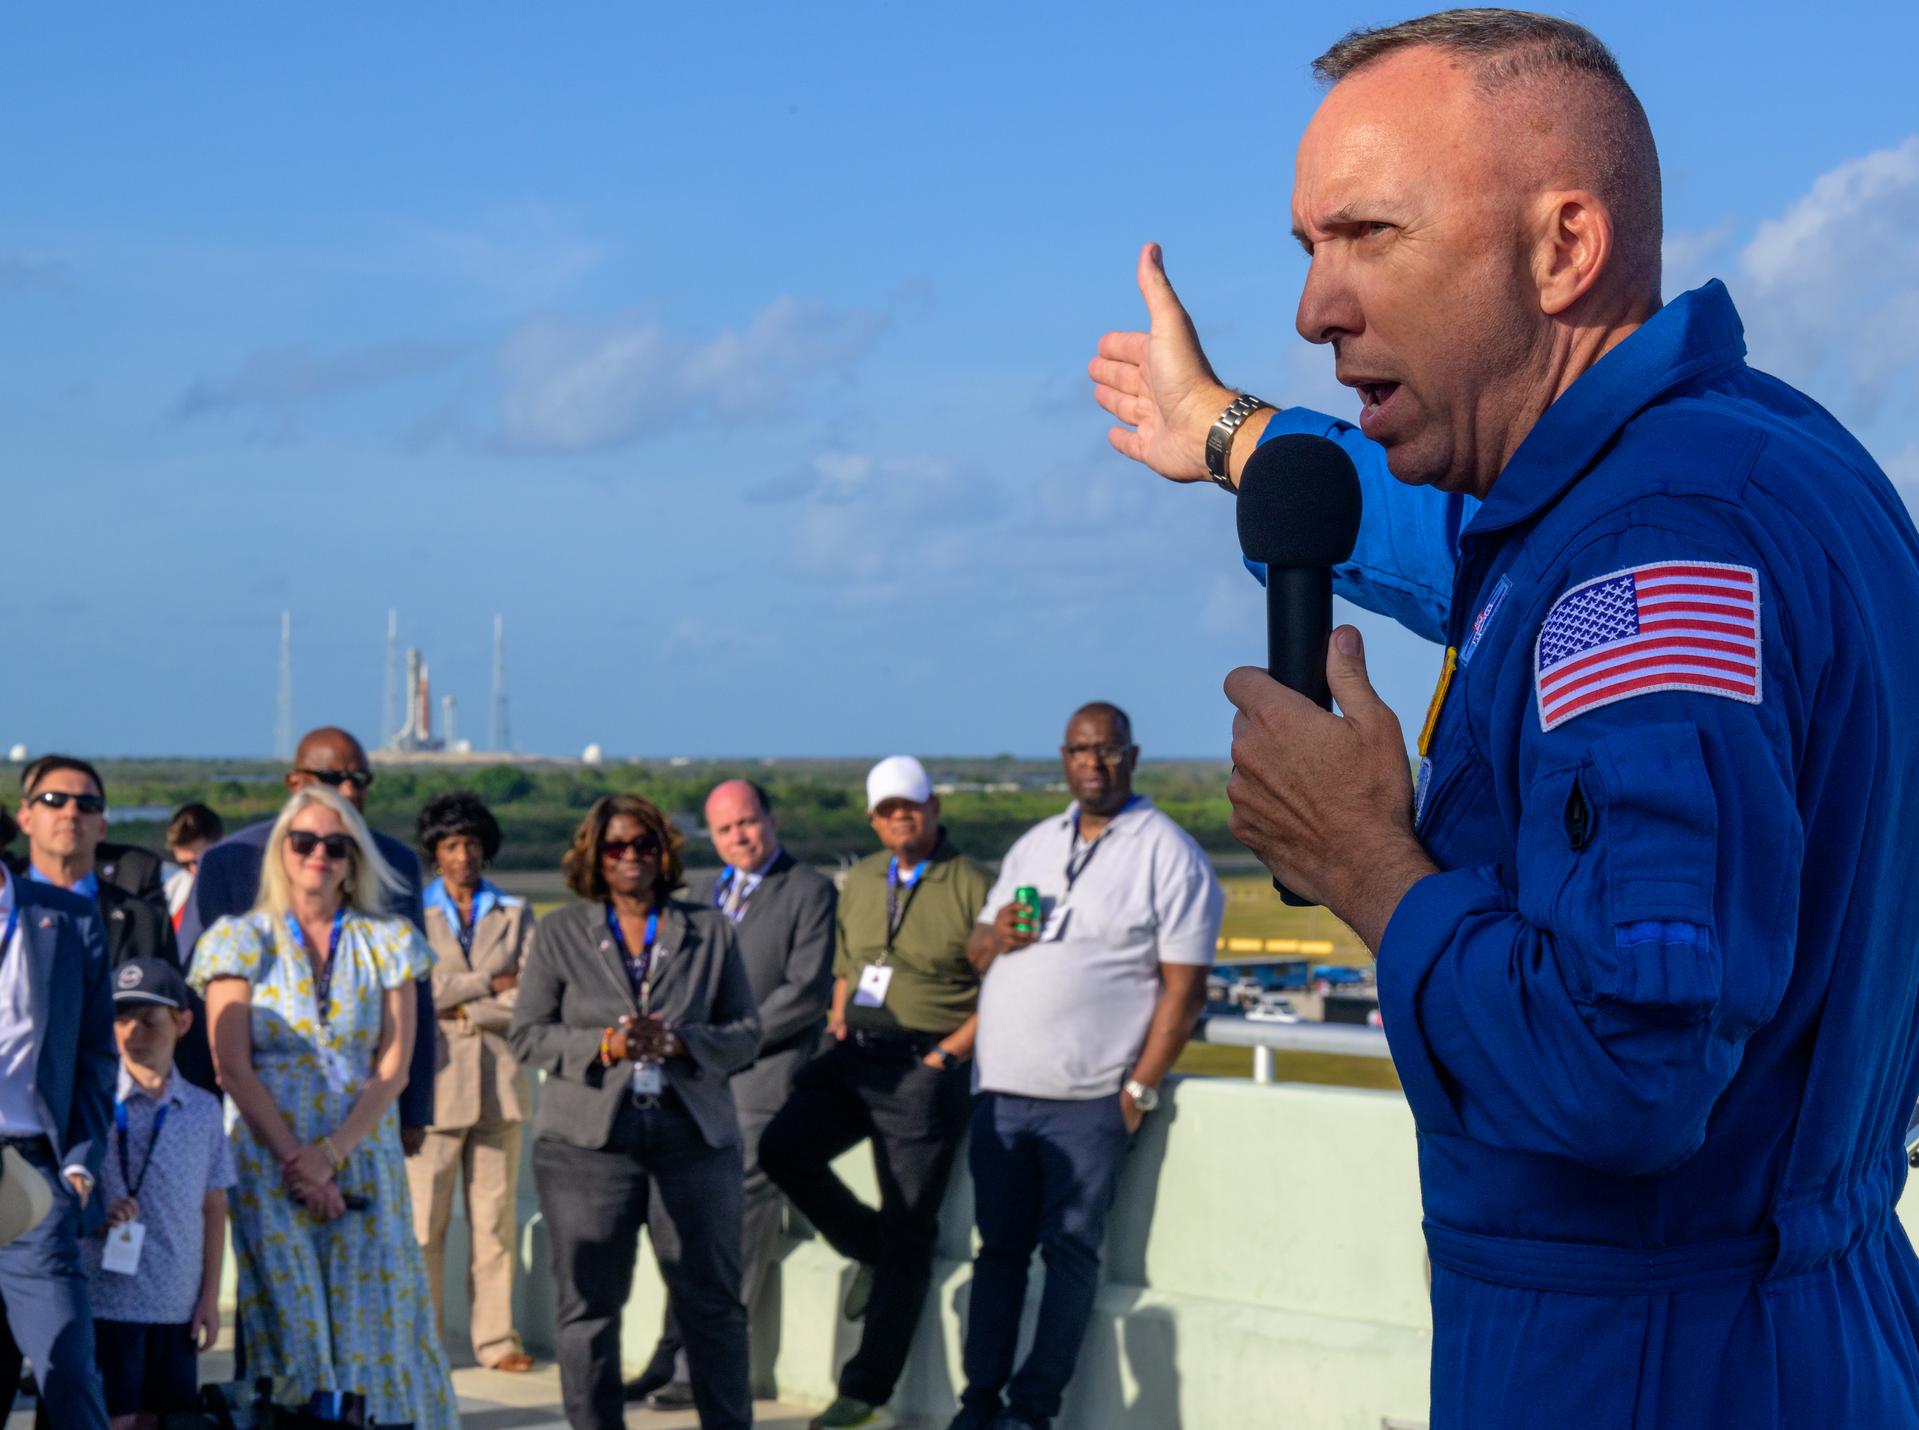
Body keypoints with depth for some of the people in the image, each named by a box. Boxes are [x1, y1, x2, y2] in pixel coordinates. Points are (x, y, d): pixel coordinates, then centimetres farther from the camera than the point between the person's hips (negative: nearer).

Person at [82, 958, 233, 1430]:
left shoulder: (202, 1109, 8)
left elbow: (213, 1209, 11)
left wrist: (210, 1297, 8)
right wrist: (94, 1214, -19)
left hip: (178, 1302, 4)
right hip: (108, 1297, -3)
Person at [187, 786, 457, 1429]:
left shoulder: (388, 942, 9)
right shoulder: (240, 939, 5)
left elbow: (393, 1066, 2)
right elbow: (232, 1066, -2)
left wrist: (330, 1153, -11)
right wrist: (295, 1160, -11)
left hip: (364, 1162, 1)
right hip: (267, 1163, -1)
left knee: (373, 1324, -3)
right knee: (289, 1322, -6)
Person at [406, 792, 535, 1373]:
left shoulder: (515, 915, 14)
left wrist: (460, 1006, -5)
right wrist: (489, 985, -5)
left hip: (499, 1080, 2)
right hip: (435, 1081, -2)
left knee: (495, 1217, 2)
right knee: (425, 1217, -5)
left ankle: (496, 1337, 7)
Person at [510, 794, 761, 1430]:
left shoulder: (710, 930, 10)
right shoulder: (560, 932, 8)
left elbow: (745, 1032, 8)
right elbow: (528, 1034, 4)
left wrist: (680, 1042, -12)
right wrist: (603, 1046, -13)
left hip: (693, 1136, 1)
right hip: (589, 1141, -1)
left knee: (711, 1300, 4)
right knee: (588, 1302, 2)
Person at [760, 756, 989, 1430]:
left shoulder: (972, 885, -5)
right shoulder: (860, 880, 15)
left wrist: (946, 1053, -13)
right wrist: (838, 1024, 9)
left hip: (924, 1066, -6)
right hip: (852, 1054, 6)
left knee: (907, 1234, -3)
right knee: (783, 1147, -16)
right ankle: (868, 1249, 11)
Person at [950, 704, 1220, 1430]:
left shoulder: (1168, 854, -3)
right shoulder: (1033, 846, 16)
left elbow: (1184, 987, -8)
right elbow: (977, 952, 21)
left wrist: (1141, 1089, -13)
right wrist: (994, 938, -4)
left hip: (1089, 1098, -5)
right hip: (1001, 1090, 5)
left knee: (1070, 1251, -1)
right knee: (999, 1245, 8)